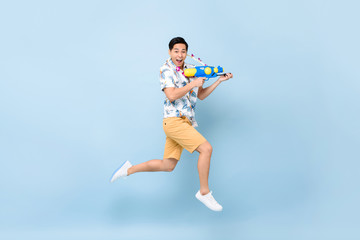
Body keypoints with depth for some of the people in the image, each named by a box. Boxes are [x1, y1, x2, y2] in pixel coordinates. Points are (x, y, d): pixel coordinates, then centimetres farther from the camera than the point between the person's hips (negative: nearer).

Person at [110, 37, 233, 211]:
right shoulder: (166, 69, -5)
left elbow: (201, 95, 22)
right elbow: (171, 95, -19)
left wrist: (219, 81, 14)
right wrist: (193, 84, -13)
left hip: (184, 123, 8)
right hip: (174, 120, -8)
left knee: (167, 166, 12)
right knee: (206, 148, -16)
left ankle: (129, 169, 25)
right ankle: (204, 192, -2)